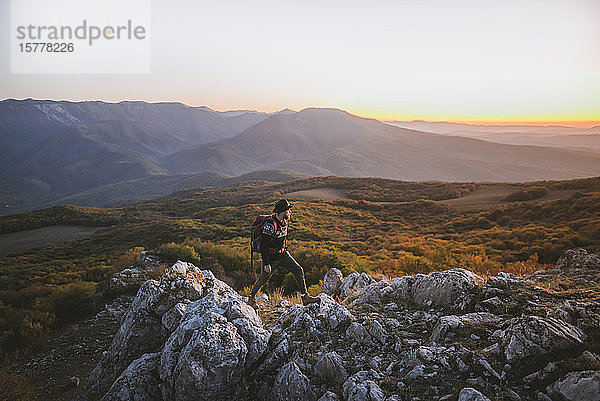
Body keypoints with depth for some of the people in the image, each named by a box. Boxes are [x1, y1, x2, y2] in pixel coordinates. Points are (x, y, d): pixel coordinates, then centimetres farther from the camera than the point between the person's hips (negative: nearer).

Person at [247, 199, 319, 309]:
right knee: (263, 279, 8)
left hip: (283, 254, 7)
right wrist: (266, 264, -24)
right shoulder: (270, 224, -26)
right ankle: (251, 298, 33)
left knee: (298, 270, -3)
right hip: (271, 257, -7)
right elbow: (264, 246, -25)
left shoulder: (284, 221, 1)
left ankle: (305, 298, 3)